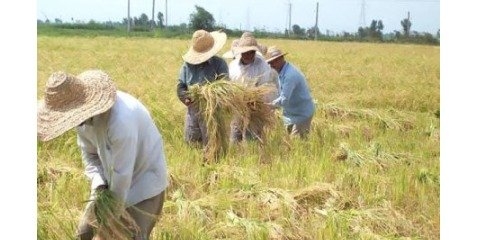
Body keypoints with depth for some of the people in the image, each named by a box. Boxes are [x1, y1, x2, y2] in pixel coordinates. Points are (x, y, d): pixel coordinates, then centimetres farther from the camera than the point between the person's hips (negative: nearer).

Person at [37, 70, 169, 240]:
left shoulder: (121, 121, -37)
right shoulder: (84, 113, -12)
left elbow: (122, 174, -29)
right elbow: (89, 153, 2)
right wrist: (98, 184, -15)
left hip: (145, 182, -8)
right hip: (112, 180, 8)